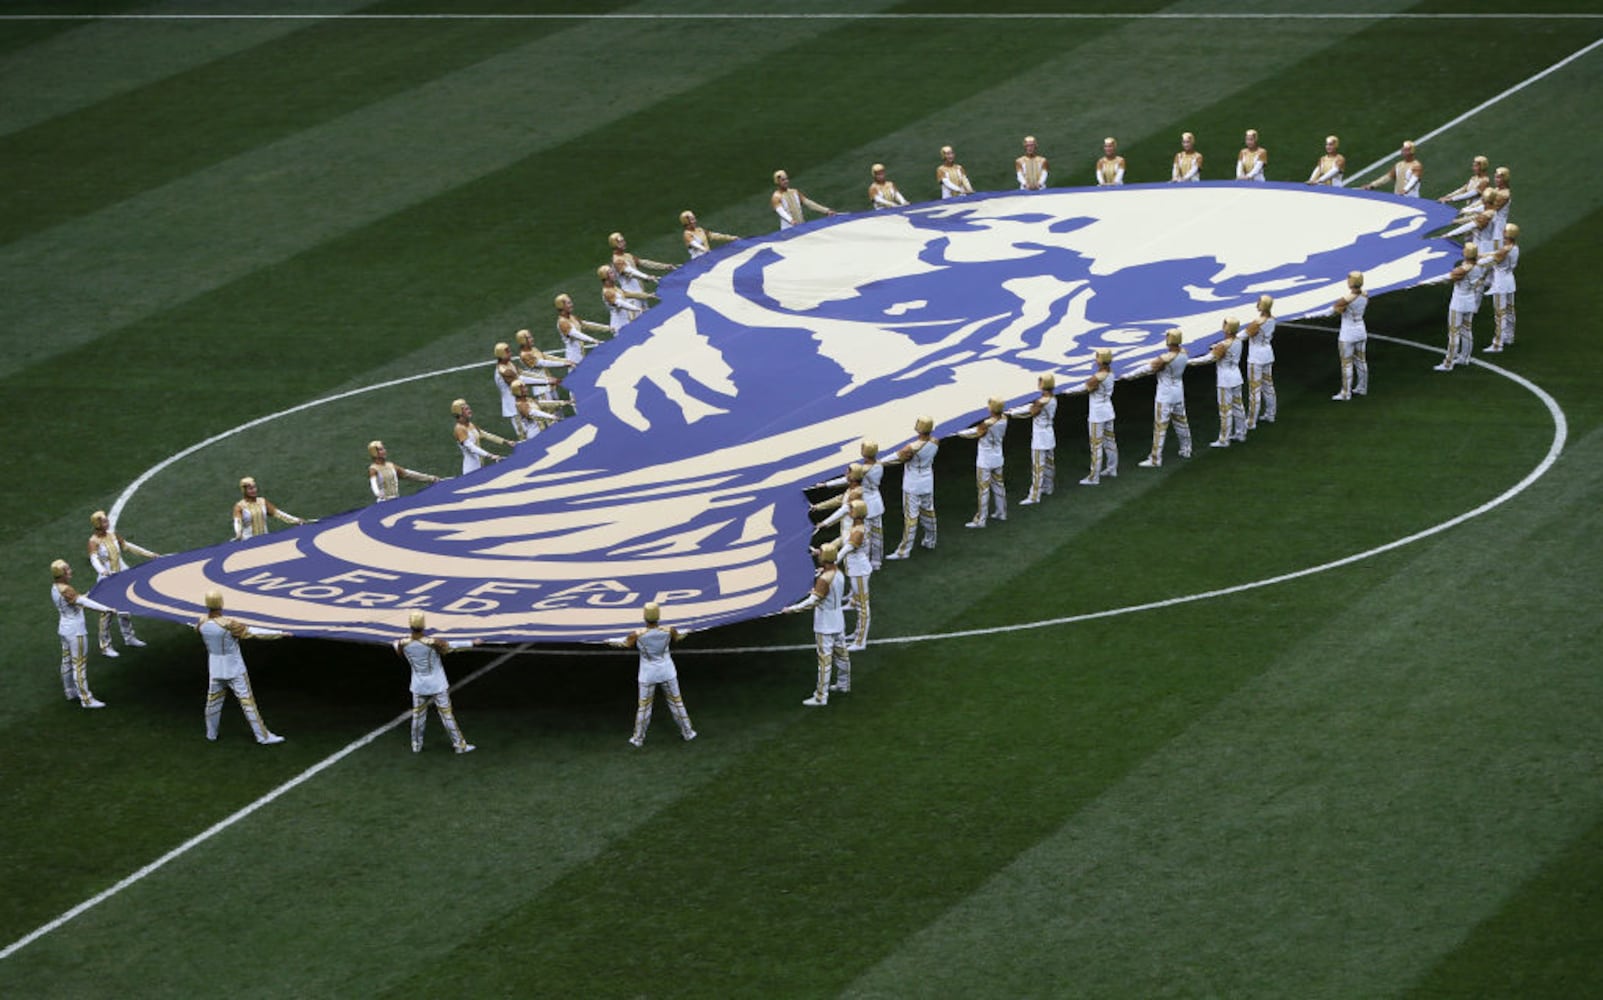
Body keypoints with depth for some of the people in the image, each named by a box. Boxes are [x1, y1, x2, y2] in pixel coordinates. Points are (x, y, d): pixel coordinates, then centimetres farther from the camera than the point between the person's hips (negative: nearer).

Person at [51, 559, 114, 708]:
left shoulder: (55, 588, 2)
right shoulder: (65, 590, -27)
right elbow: (84, 602, -34)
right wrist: (106, 609, -37)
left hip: (63, 628, 10)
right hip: (75, 632, -10)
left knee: (67, 662, 22)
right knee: (79, 666, -1)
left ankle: (70, 692, 37)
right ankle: (86, 699, 5)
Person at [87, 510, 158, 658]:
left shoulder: (112, 535, 5)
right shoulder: (94, 541, -16)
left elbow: (128, 546, 14)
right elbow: (94, 558, -31)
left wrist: (149, 554, 15)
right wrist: (102, 570, -52)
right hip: (106, 580, -7)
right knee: (107, 612, -2)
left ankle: (128, 637, 36)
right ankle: (105, 646, 6)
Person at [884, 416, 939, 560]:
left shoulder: (912, 448, -29)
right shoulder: (934, 443, -10)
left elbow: (896, 458, -17)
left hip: (912, 487, -6)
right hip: (928, 484, 6)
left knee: (910, 518, 0)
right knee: (928, 512, 23)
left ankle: (904, 551, 7)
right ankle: (930, 541, 41)